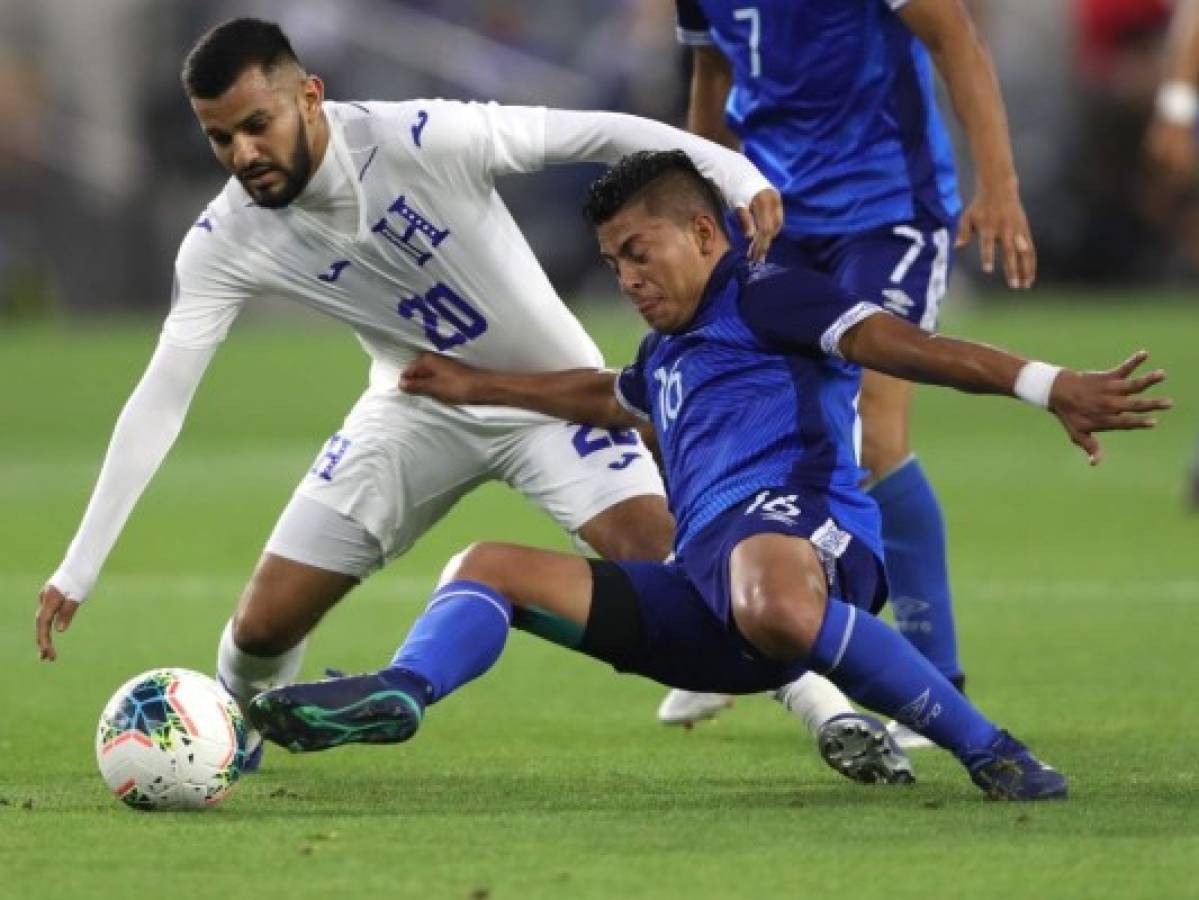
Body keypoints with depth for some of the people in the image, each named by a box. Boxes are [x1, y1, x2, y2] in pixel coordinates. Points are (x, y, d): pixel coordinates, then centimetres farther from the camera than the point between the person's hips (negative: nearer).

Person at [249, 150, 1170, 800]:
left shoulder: (765, 298, 6)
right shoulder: (671, 355, 32)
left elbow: (891, 341, -10)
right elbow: (604, 396, 56)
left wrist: (1048, 386, -24)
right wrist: (475, 387, 66)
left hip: (795, 524, -9)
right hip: (699, 599, 9)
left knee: (768, 597, -47)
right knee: (487, 567, 11)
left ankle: (989, 752, -32)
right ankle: (402, 691, -22)